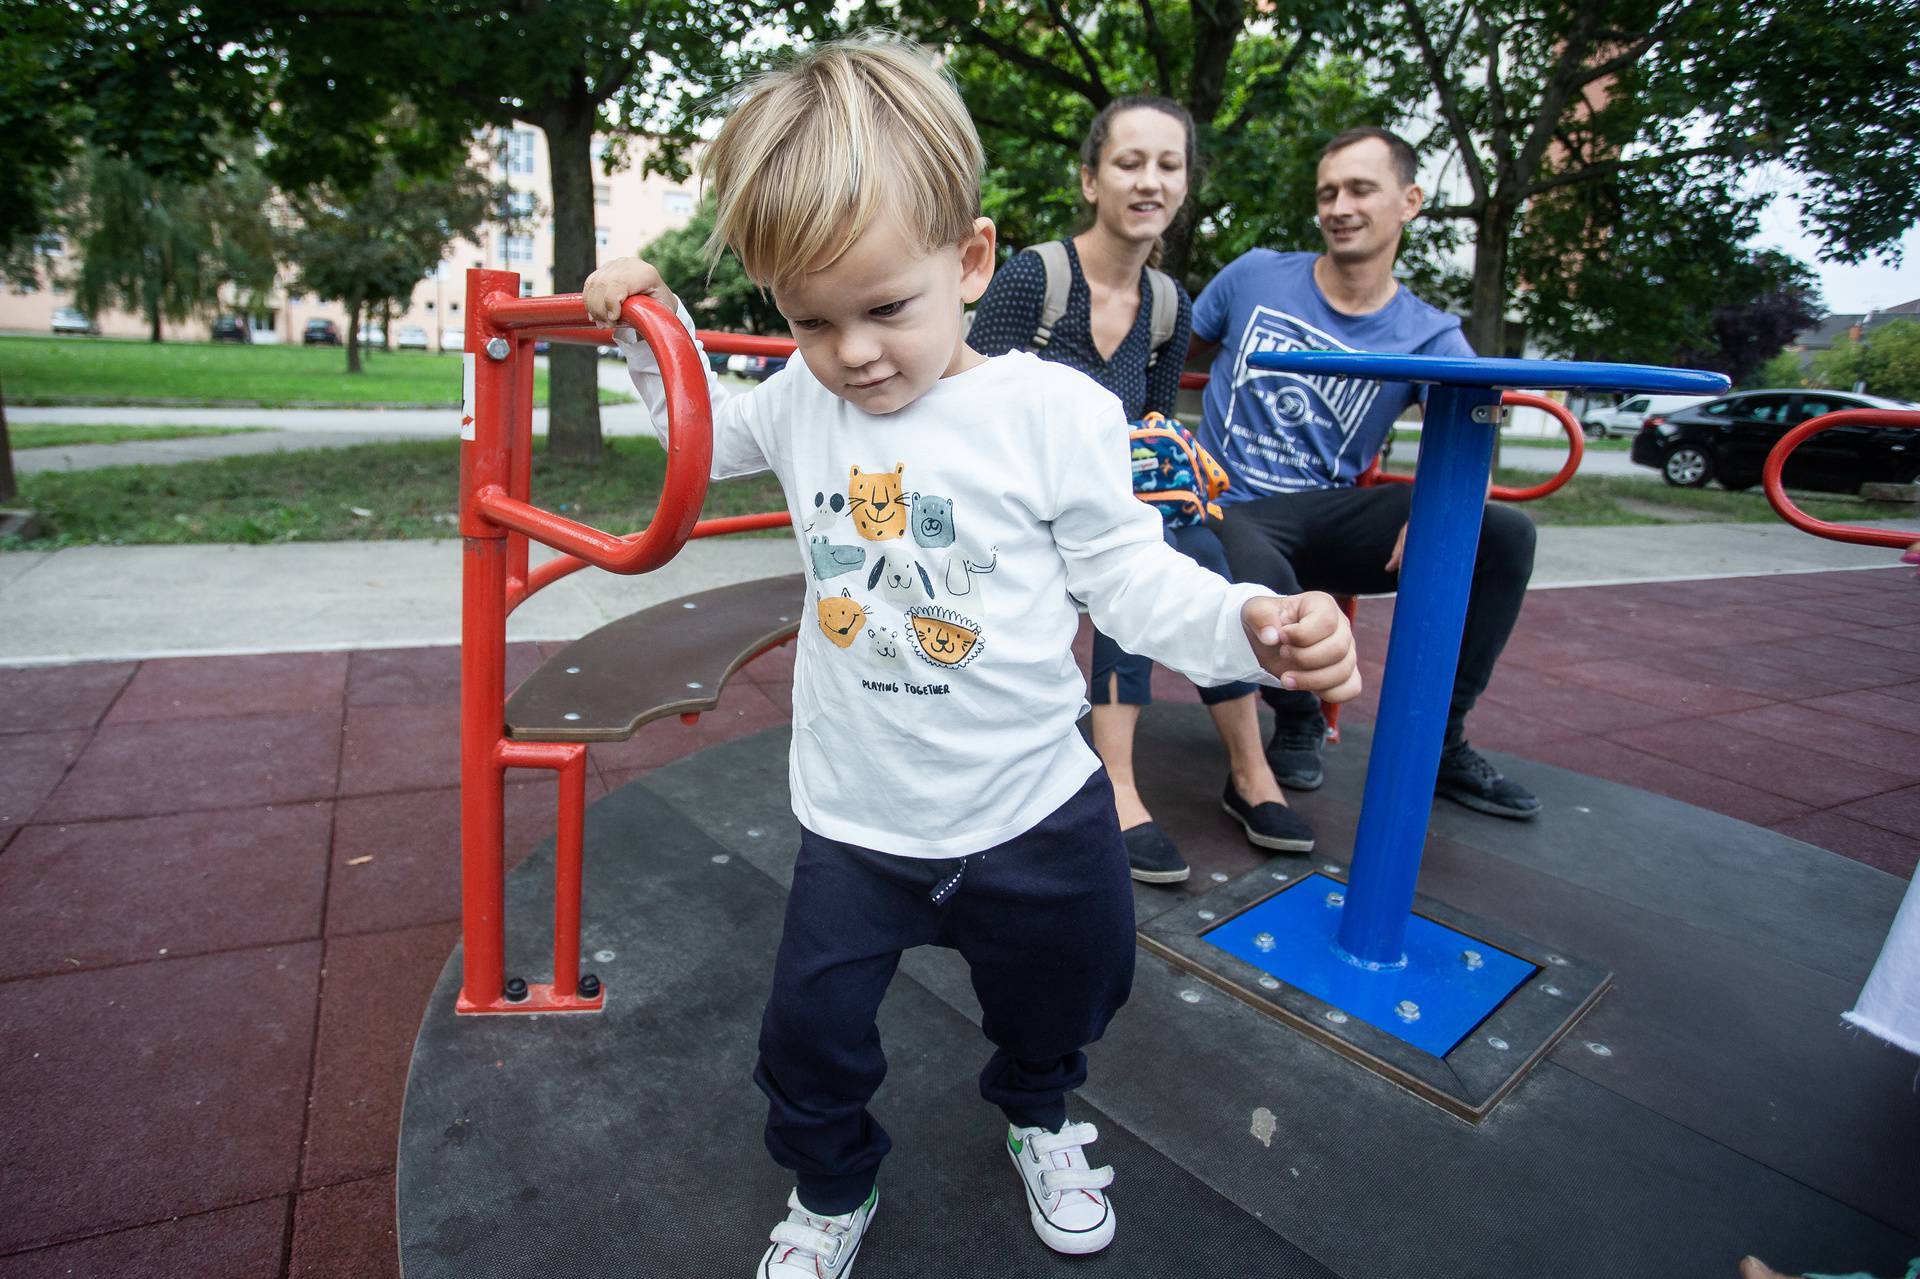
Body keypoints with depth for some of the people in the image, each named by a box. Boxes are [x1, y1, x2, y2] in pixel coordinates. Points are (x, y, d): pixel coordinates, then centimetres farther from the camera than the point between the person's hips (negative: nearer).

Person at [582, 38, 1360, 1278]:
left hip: (1032, 806, -1)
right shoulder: (801, 401, -3)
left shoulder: (1056, 410, -16)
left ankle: (1036, 1111, 59)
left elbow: (1127, 571, -12)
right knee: (812, 1033, 11)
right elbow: (707, 431, 18)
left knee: (1065, 989, 24)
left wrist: (1249, 625, -28)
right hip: (855, 817, 2)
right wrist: (655, 331, 3)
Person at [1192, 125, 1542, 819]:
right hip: (1233, 508, -2)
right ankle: (1296, 721, -1)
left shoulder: (1429, 335, 5)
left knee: (1506, 535, -19)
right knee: (1261, 582, -39)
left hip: (1328, 513, 2)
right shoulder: (1256, 276, 5)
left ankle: (1440, 742, 1)